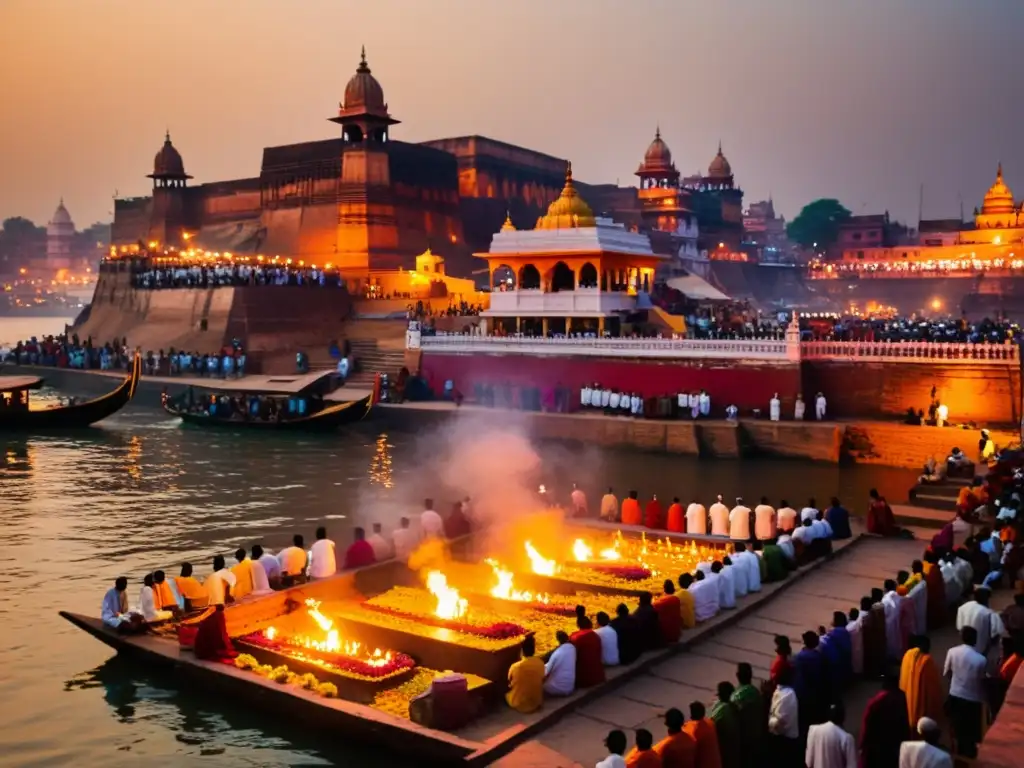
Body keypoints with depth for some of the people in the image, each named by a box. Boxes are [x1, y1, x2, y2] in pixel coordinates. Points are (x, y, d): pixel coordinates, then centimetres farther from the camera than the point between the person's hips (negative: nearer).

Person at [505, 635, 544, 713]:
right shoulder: (541, 664, -13)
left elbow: (510, 684, -6)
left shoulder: (515, 667, -23)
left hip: (519, 705, -3)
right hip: (537, 703, 3)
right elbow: (542, 682, 3)